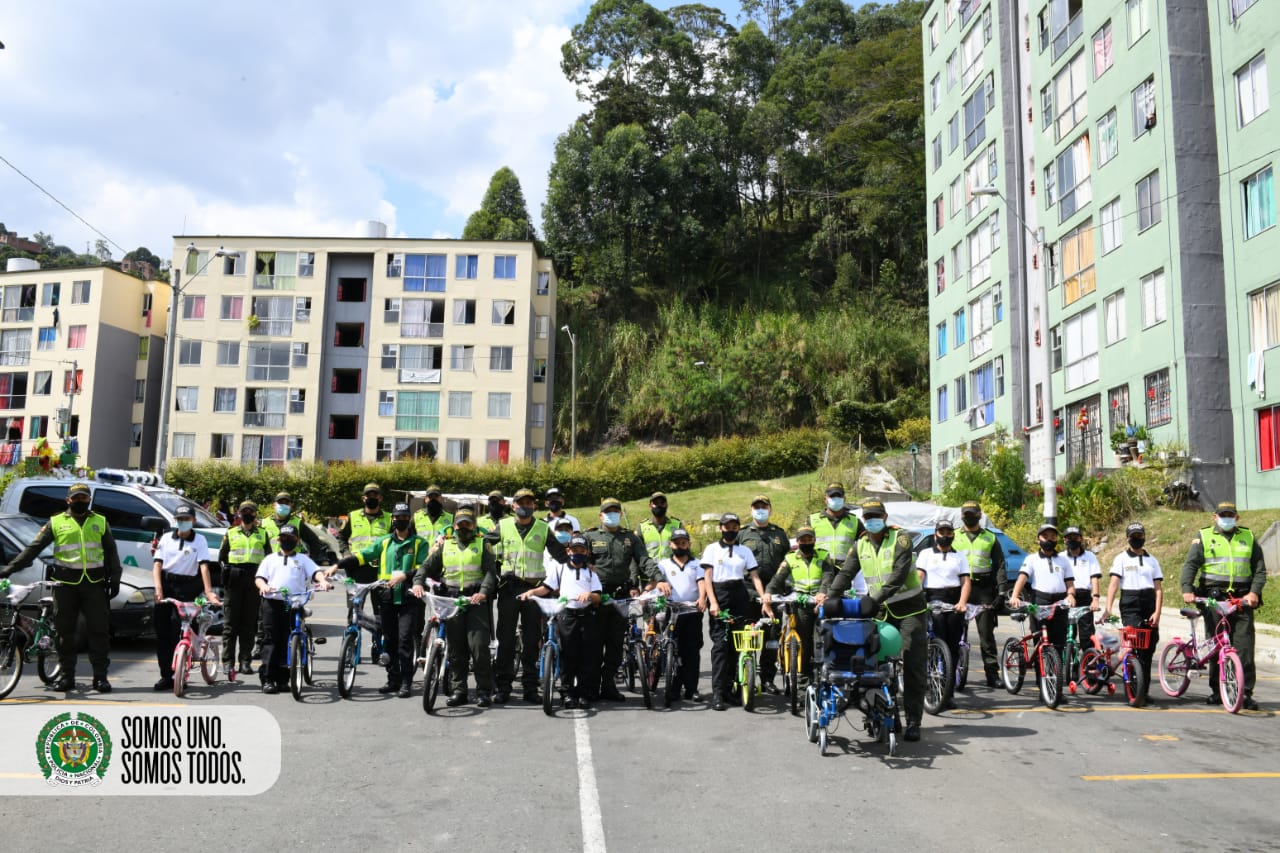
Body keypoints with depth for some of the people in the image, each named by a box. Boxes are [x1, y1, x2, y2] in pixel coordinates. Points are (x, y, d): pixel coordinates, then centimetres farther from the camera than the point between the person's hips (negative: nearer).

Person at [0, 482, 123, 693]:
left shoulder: (100, 522, 13)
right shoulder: (56, 523, 9)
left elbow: (111, 552, 16)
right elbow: (33, 548, 8)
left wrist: (115, 578, 8)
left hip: (94, 583, 1)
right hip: (65, 584, 0)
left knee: (99, 631, -1)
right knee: (64, 632, 3)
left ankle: (100, 676, 4)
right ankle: (66, 676, 12)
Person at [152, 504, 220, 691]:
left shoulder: (199, 540, 0)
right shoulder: (166, 538, 8)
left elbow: (204, 566, -9)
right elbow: (157, 564, 2)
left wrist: (208, 591, -21)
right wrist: (158, 588, -13)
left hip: (186, 587, -3)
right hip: (165, 584, 3)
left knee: (178, 630, -11)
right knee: (161, 630, 3)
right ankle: (165, 675, 12)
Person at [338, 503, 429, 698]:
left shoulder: (420, 543, 5)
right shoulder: (384, 542, 13)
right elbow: (361, 556, 7)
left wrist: (405, 575, -21)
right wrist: (338, 565, -3)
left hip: (409, 598, -4)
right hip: (387, 597, 4)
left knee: (405, 639, -9)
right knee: (389, 640, 8)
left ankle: (406, 682, -2)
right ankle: (393, 679, 18)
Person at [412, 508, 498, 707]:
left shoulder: (482, 545, 9)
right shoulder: (444, 546, 17)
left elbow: (490, 572, -2)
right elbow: (427, 566, 11)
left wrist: (484, 592, -19)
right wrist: (418, 582, -9)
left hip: (476, 601, -3)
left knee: (478, 645, -10)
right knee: (456, 648, 6)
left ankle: (484, 690, -2)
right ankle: (458, 690, 13)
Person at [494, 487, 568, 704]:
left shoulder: (543, 529, 8)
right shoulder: (502, 526, 7)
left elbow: (560, 555, 10)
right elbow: (489, 553, 8)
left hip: (534, 588, 1)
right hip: (508, 588, 0)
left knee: (532, 640, 4)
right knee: (506, 639, 3)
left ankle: (530, 688, 11)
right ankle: (502, 687, 10)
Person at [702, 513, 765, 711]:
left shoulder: (745, 551, 12)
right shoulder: (712, 549, 6)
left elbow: (755, 577, 6)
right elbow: (707, 577, -1)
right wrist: (713, 602, -13)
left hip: (739, 597, 3)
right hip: (719, 595, -3)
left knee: (736, 644, 3)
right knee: (720, 643, -9)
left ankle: (729, 689, 12)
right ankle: (717, 692, -11)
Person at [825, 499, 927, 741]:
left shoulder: (900, 538, -11)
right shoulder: (861, 545, 7)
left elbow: (899, 575, -22)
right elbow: (845, 573, 3)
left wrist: (875, 599, -31)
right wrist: (829, 598, -12)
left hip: (909, 608, -5)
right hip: (881, 610, 5)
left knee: (913, 665, -6)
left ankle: (913, 721, -2)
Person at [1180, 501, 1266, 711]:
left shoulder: (1248, 537, 14)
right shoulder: (1204, 537, 8)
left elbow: (1260, 569, 11)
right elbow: (1190, 564, -1)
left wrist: (1254, 592, -6)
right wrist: (1187, 589, -16)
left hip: (1242, 600, 1)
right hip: (1213, 599, -1)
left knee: (1244, 646, -6)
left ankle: (1246, 693, -1)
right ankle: (1216, 691, 13)